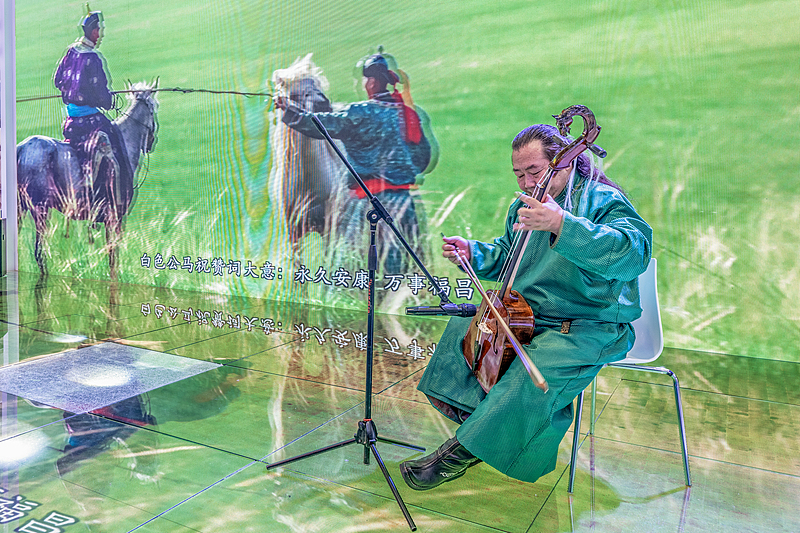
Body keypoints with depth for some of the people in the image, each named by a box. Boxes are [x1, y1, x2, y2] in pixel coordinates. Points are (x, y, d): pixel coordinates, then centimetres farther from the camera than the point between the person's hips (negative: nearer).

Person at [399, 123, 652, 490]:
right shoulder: (524, 205, 8)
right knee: (463, 326, 6)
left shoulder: (603, 201, -16)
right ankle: (474, 415, 15)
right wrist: (473, 252, 0)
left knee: (533, 371, -32)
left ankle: (463, 450, -16)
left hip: (590, 328, -8)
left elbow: (634, 253, -36)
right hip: (526, 313, 8)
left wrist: (562, 225, -46)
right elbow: (505, 256, 22)